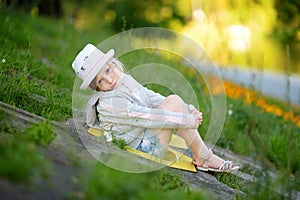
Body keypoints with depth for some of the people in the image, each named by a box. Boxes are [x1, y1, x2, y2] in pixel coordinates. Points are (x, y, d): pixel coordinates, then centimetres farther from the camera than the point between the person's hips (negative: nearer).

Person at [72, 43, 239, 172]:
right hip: (146, 147, -9)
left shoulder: (125, 81, 8)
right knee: (173, 102, -19)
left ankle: (200, 155, -9)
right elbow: (147, 117, -24)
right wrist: (189, 120, -21)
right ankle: (204, 158, -13)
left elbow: (153, 98, 9)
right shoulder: (109, 103, -21)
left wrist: (187, 110, -4)